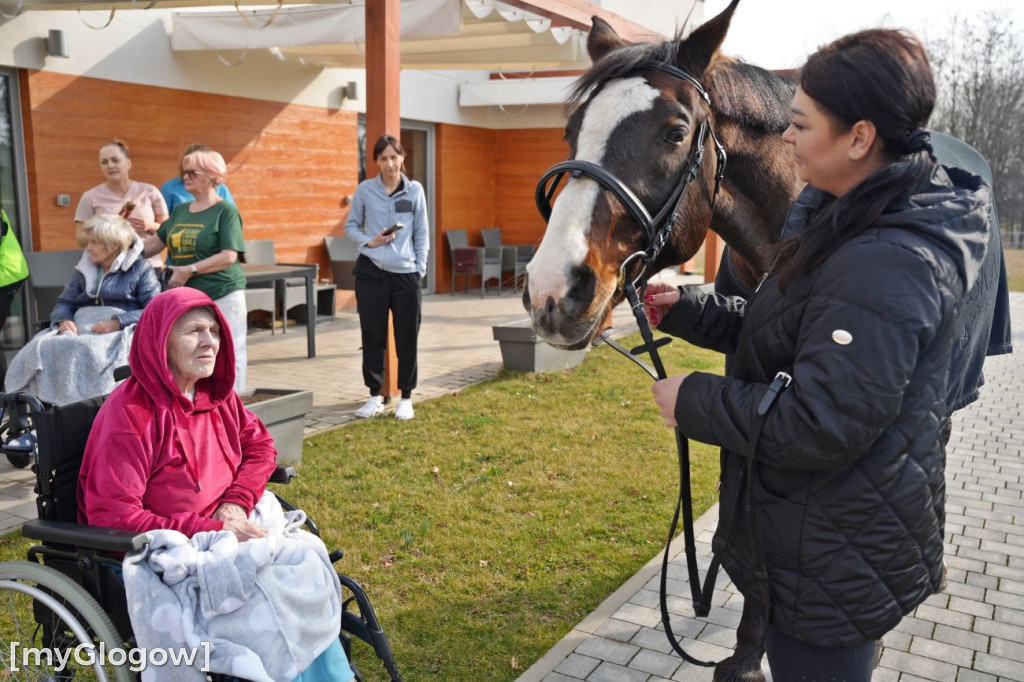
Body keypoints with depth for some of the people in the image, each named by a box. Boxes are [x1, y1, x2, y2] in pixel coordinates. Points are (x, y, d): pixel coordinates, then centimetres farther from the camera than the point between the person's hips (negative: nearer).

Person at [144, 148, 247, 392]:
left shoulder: (226, 211, -5)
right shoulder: (180, 211, 15)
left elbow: (229, 256, -14)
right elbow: (154, 243, 21)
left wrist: (190, 270, -17)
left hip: (222, 296, -7)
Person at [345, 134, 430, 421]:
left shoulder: (415, 190, 4)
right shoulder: (365, 190, 2)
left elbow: (422, 234, 6)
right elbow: (351, 226, 9)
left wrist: (420, 269, 0)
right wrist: (368, 242, -9)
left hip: (406, 274, 0)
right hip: (371, 272, 0)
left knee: (407, 338, 4)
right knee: (372, 337, 6)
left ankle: (406, 398, 16)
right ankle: (375, 396, 19)